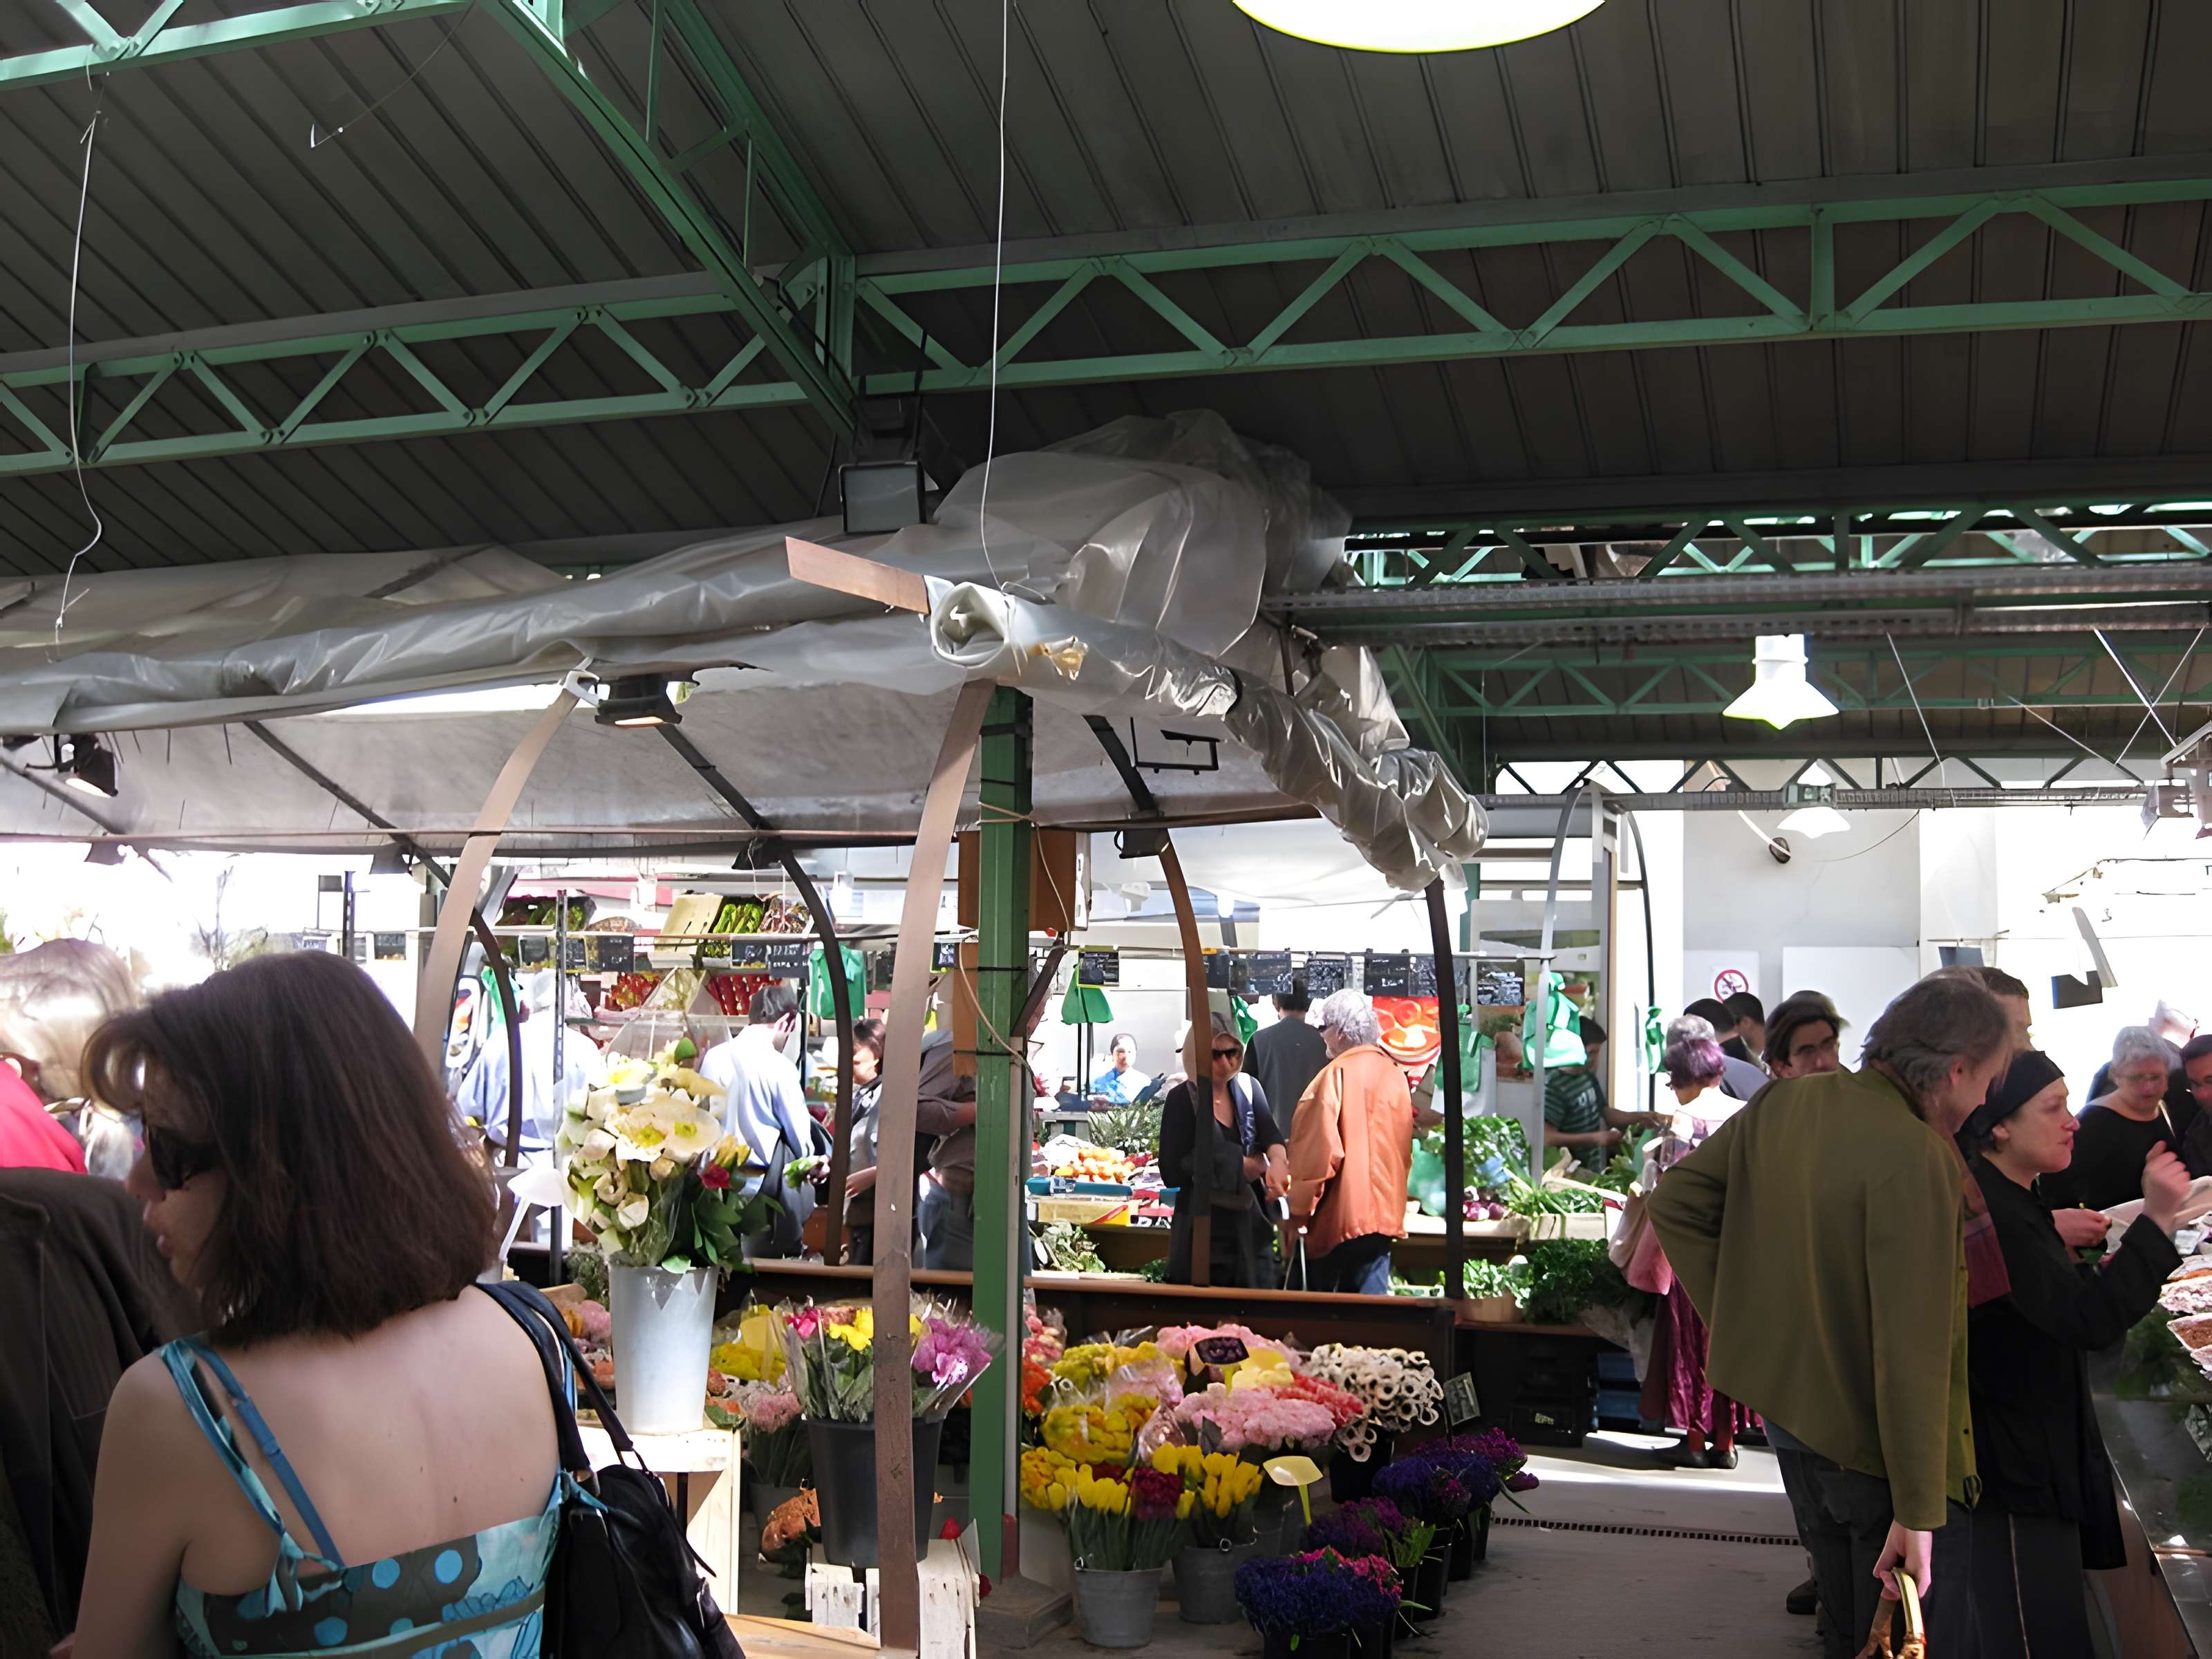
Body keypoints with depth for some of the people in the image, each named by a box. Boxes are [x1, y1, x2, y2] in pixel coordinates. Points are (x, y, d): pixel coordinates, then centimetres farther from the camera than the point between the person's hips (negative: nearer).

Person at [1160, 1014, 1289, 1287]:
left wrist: (1278, 1160, -36)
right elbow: (1172, 1173, -10)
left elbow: (1269, 1132, -12)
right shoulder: (1182, 1099, -6)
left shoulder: (1249, 1088, 5)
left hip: (1251, 1230, 4)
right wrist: (1246, 1165, -11)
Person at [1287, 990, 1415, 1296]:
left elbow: (1320, 1150, -17)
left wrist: (1298, 1212, -10)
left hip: (1340, 1214, -6)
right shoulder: (1395, 1073, 8)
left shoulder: (1338, 1074, -13)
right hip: (1385, 1211, 6)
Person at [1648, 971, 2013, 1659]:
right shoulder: (1918, 1158, -26)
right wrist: (1918, 1511, -22)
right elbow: (1913, 1348, -27)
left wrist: (1739, 1319, 5)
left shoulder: (1785, 1104, -3)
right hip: (1881, 1451, -7)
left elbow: (1675, 1202, 5)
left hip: (1789, 1415, 7)